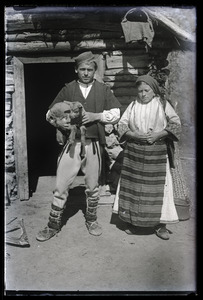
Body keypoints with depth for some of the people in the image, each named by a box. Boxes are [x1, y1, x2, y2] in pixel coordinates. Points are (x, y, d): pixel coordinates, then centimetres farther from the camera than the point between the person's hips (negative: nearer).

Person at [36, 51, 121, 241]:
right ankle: (54, 224, 17)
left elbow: (116, 114, 1)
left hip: (94, 144, 1)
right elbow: (49, 113, 6)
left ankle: (91, 220, 33)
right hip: (71, 143, 0)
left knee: (92, 186, 13)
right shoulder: (68, 89, 7)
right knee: (61, 186, 1)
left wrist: (96, 115, -14)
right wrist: (57, 122, -16)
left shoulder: (103, 90, 7)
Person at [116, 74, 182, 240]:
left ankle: (159, 223, 11)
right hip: (134, 153, 2)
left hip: (157, 153, -1)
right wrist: (135, 135, -12)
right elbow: (121, 124, 5)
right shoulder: (133, 105, 8)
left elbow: (176, 124, 0)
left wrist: (158, 135, -13)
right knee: (133, 186, 4)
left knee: (158, 187, -1)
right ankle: (133, 221, 17)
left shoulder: (163, 104, 3)